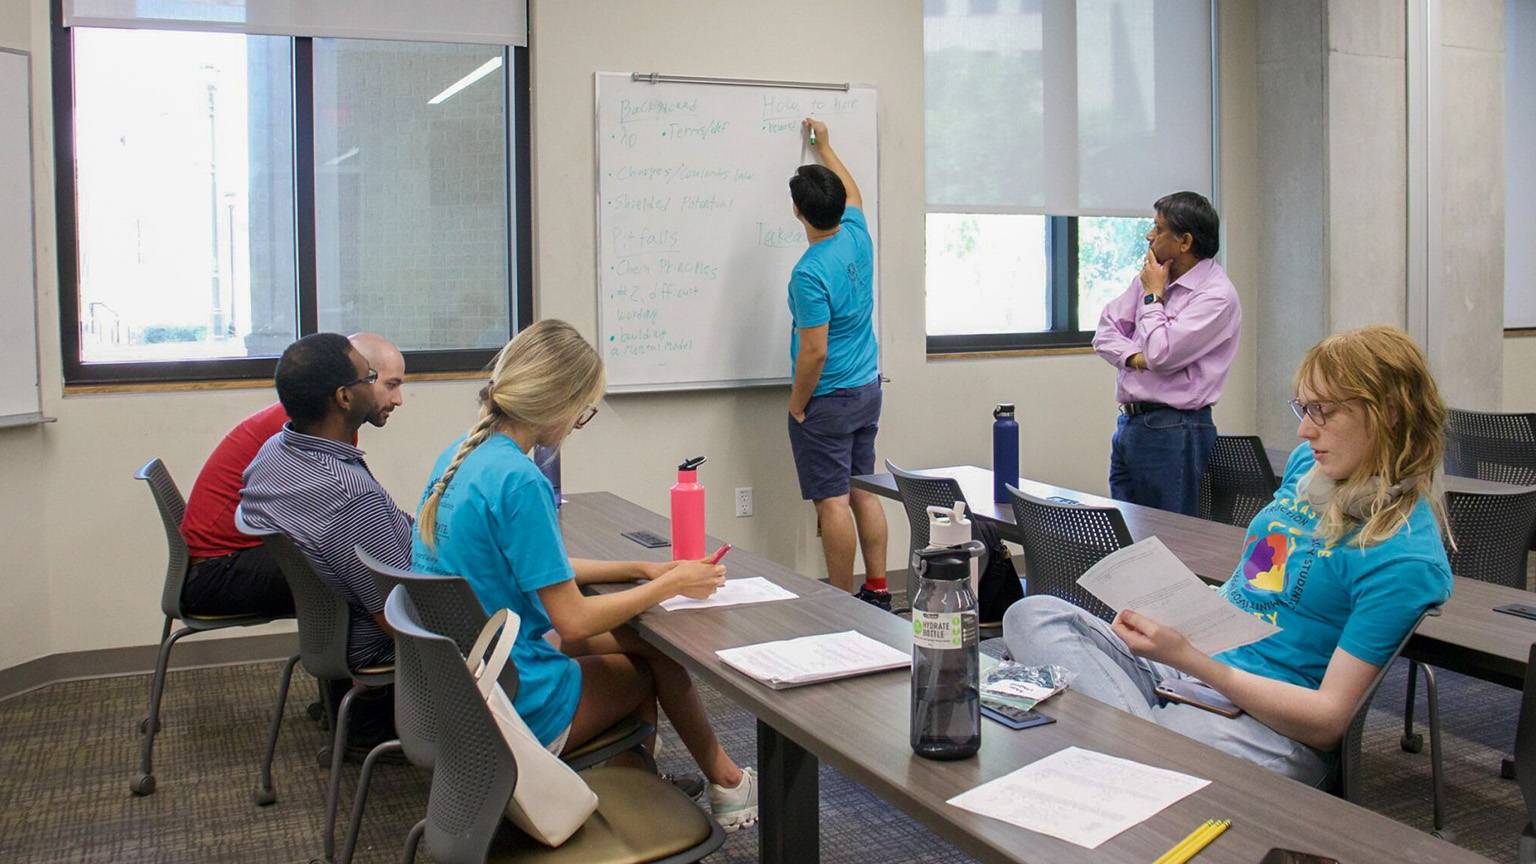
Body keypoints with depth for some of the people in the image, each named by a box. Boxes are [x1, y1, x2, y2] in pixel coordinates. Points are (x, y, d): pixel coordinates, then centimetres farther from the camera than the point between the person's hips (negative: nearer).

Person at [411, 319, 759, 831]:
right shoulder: (519, 482, -26)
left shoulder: (461, 457, 3)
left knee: (640, 638, 18)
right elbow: (573, 621, -21)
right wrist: (670, 585, -8)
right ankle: (725, 785, 33)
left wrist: (641, 570, 11)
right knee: (659, 656, 14)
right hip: (519, 708, -8)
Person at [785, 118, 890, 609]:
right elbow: (852, 192, 24)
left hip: (828, 400, -8)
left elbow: (814, 352, -22)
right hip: (868, 389, 8)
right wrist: (823, 144, 36)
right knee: (863, 492, 14)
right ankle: (877, 592, 20)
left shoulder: (810, 273, -22)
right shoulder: (857, 237, 1)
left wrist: (797, 403, -8)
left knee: (832, 501, -3)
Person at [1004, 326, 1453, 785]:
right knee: (1032, 615, -13)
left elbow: (1328, 719, -18)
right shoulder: (1308, 464, 9)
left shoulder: (1406, 560, -16)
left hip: (1268, 727, -10)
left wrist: (1186, 658, -25)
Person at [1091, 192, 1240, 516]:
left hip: (1172, 431, -8)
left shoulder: (1216, 295, -13)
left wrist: (1153, 295, -7)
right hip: (1129, 424, 8)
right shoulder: (1153, 275, 11)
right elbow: (1105, 331, 12)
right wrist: (1135, 357, -8)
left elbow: (1161, 355, -20)